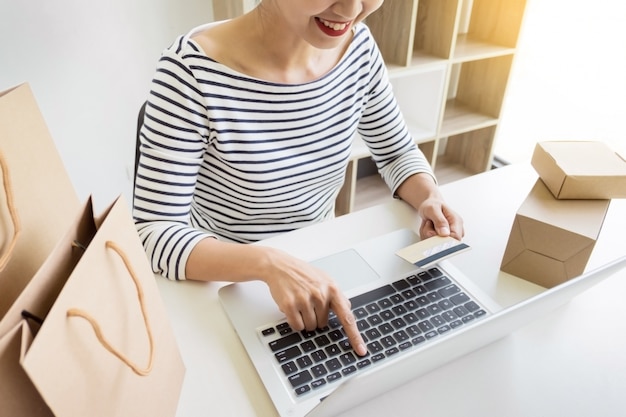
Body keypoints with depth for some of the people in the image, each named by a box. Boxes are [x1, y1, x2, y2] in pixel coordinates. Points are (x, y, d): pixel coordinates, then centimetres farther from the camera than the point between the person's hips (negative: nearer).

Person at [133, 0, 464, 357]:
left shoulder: (358, 46, -8)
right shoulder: (195, 69, -22)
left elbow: (397, 152, 4)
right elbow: (153, 233, -21)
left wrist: (430, 199, -15)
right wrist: (268, 263, -36)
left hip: (322, 268, 4)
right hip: (228, 284, -2)